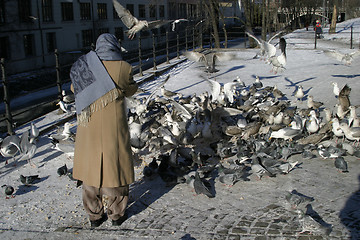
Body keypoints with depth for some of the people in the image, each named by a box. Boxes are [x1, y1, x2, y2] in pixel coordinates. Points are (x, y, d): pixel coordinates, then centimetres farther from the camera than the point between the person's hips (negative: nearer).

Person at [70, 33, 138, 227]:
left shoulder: (84, 65, 1)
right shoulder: (124, 67, -7)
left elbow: (74, 89, 17)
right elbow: (130, 90, 10)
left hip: (88, 125, 3)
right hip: (114, 125, -2)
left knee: (91, 166, 14)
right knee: (115, 166, 11)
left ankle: (94, 215, 25)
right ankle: (117, 213, 23)